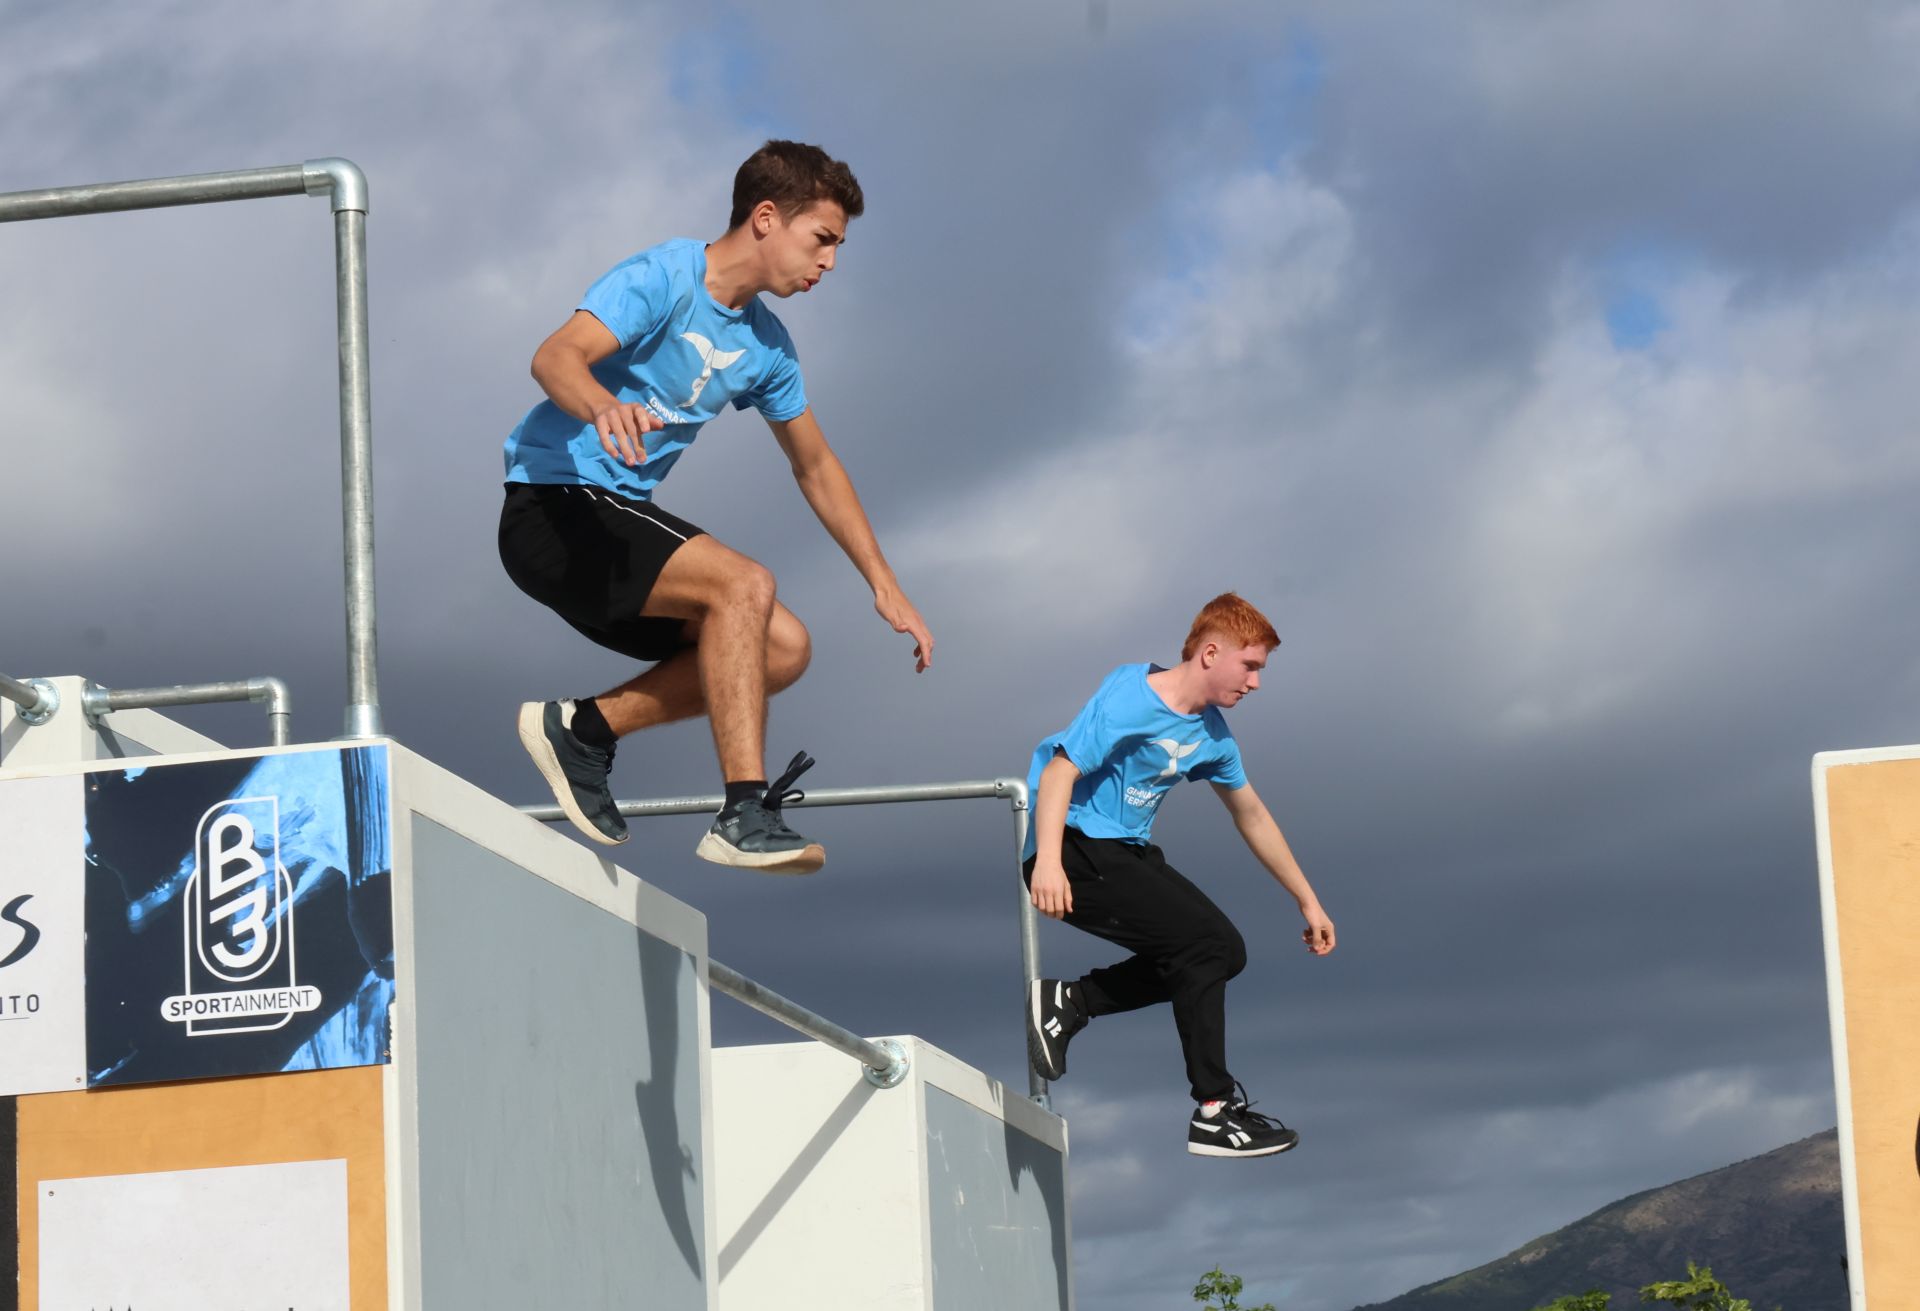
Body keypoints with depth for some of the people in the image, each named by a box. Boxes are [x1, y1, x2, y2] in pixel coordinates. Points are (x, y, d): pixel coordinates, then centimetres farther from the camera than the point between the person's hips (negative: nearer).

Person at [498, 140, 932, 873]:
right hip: (552, 508, -9)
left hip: (619, 518, 9)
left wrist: (884, 585, 20)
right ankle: (744, 815, -28)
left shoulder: (765, 346, 12)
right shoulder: (660, 281, -13)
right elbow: (555, 357, -29)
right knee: (744, 584, -26)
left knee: (783, 649, -3)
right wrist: (604, 406, -52)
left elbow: (816, 466, 23)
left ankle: (585, 728, 4)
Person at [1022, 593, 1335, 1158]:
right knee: (1205, 942, -16)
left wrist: (1307, 901, 25)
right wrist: (1048, 862, -37)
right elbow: (1060, 772, -24)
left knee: (1224, 953, 5)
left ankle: (1069, 1002, 7)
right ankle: (1214, 1115, -10)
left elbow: (1252, 816, 22)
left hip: (1126, 855, 10)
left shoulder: (1209, 731, 10)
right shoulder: (1130, 701, -16)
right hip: (1076, 854, -10)